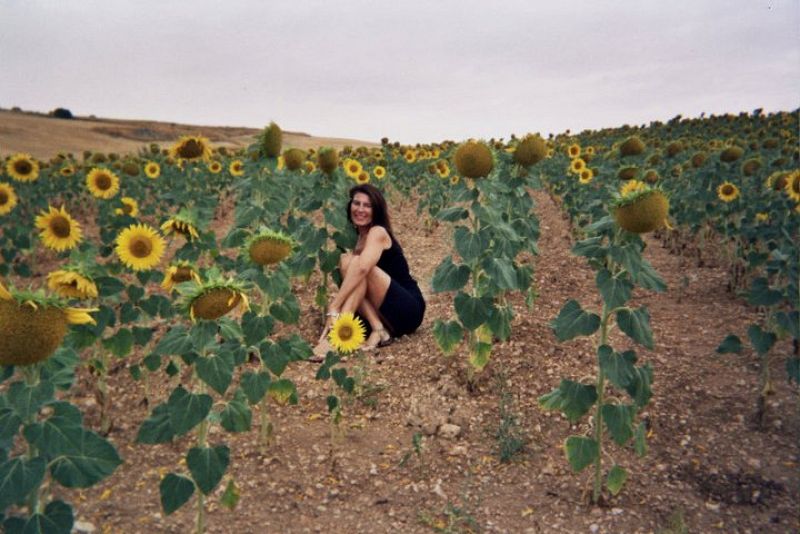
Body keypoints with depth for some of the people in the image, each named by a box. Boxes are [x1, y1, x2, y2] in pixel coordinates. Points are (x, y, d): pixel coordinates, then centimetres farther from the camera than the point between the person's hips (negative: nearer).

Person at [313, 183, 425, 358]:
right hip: (389, 316, 7)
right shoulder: (359, 238, 15)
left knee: (354, 263, -24)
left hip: (408, 309, -7)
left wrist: (333, 308, -33)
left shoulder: (378, 232, -10)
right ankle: (378, 330, -18)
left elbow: (361, 268, -29)